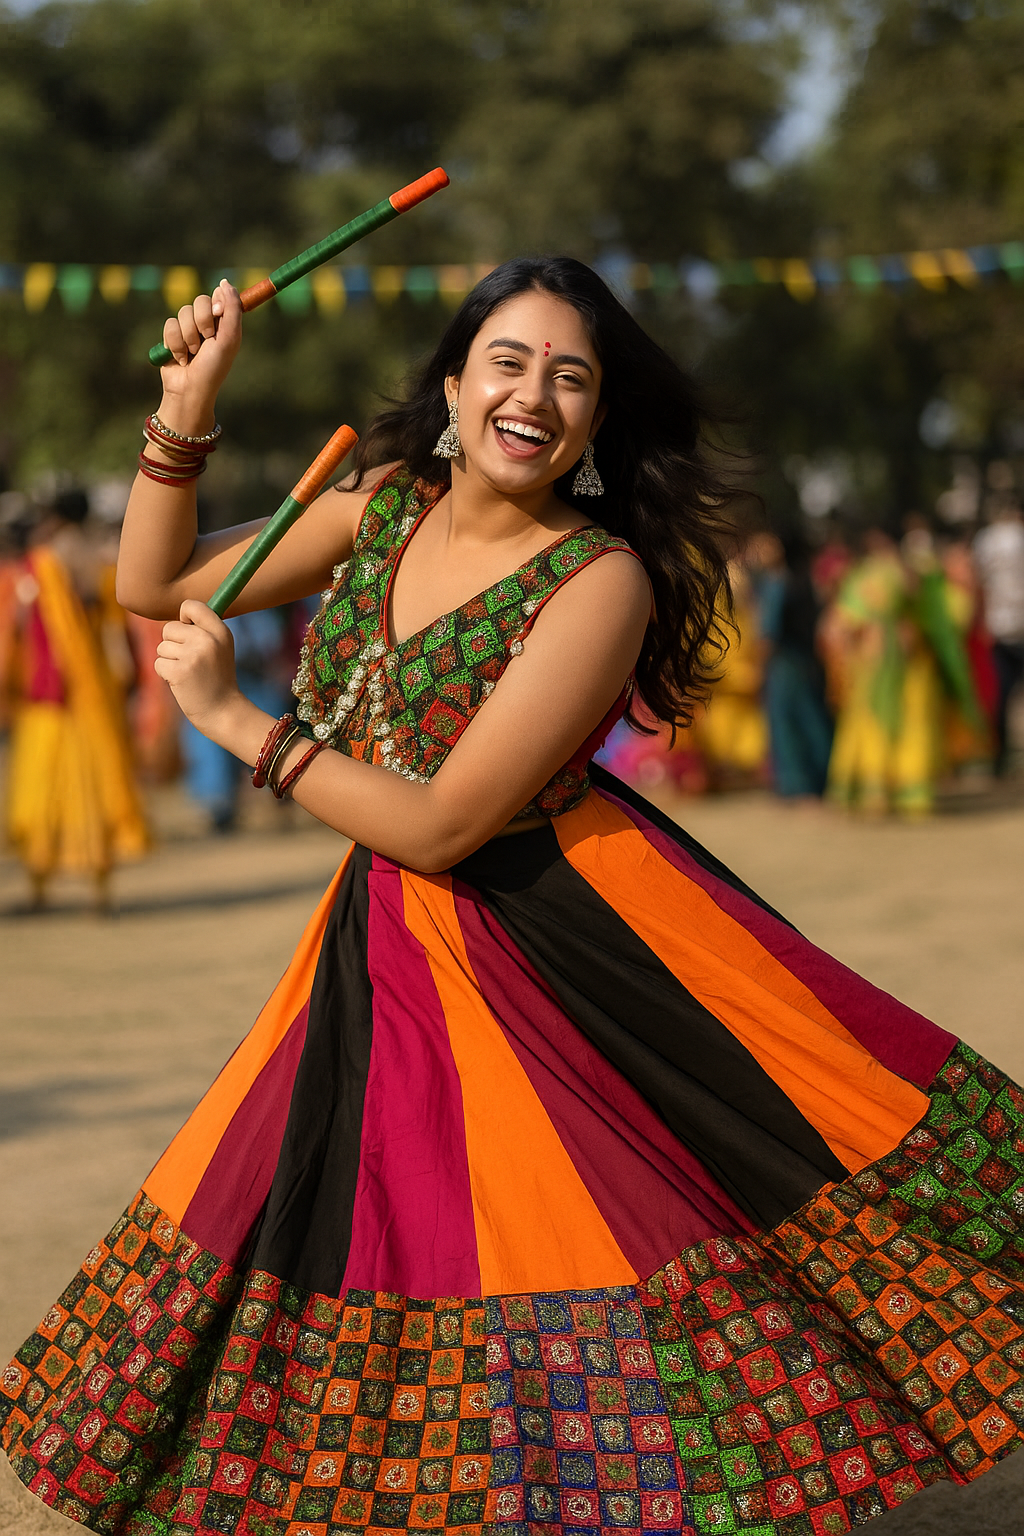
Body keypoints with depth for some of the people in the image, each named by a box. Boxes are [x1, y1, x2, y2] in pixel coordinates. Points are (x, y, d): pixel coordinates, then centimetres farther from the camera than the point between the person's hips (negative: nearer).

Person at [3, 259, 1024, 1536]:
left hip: (560, 939, -6)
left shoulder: (601, 580, -20)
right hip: (392, 945, 6)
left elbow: (441, 825, -22)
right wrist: (185, 405, -5)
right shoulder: (383, 506, 0)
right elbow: (152, 584, 8)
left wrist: (237, 723, -17)